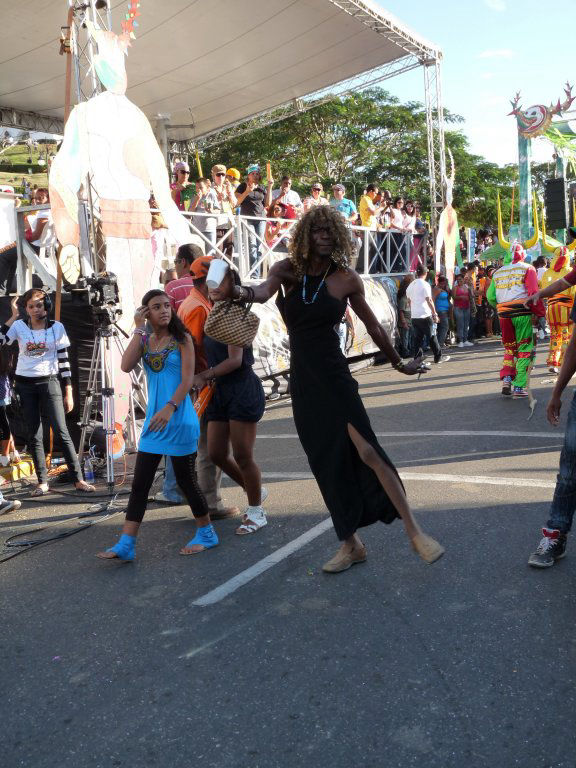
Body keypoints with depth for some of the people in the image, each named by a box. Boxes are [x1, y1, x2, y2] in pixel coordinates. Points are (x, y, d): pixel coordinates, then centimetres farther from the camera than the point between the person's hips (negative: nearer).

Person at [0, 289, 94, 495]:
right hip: (25, 385, 2)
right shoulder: (19, 326, 2)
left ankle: (78, 479, -6)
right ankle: (42, 482, 12)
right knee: (34, 435, 5)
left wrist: (68, 392, -1)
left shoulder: (57, 327, 0)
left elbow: (64, 360, 2)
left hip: (49, 383, -2)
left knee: (61, 431, -9)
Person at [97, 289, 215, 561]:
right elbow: (126, 366, -10)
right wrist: (139, 329, -8)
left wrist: (170, 408, -23)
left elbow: (187, 380, -10)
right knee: (139, 483, 3)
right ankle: (125, 545, 7)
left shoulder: (182, 339, -3)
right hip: (154, 421, 5)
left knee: (186, 479, 5)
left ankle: (206, 533, 23)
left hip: (180, 420, -4)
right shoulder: (144, 341, 9)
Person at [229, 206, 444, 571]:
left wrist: (399, 363, 18)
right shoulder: (288, 269, 0)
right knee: (326, 463, 9)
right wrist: (245, 292, -44)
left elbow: (373, 325, 8)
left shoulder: (346, 278, -4)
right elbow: (264, 291, -21)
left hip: (335, 376, -3)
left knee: (367, 451, -14)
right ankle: (351, 544, 21)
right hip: (302, 380, 3)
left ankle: (415, 531, -3)